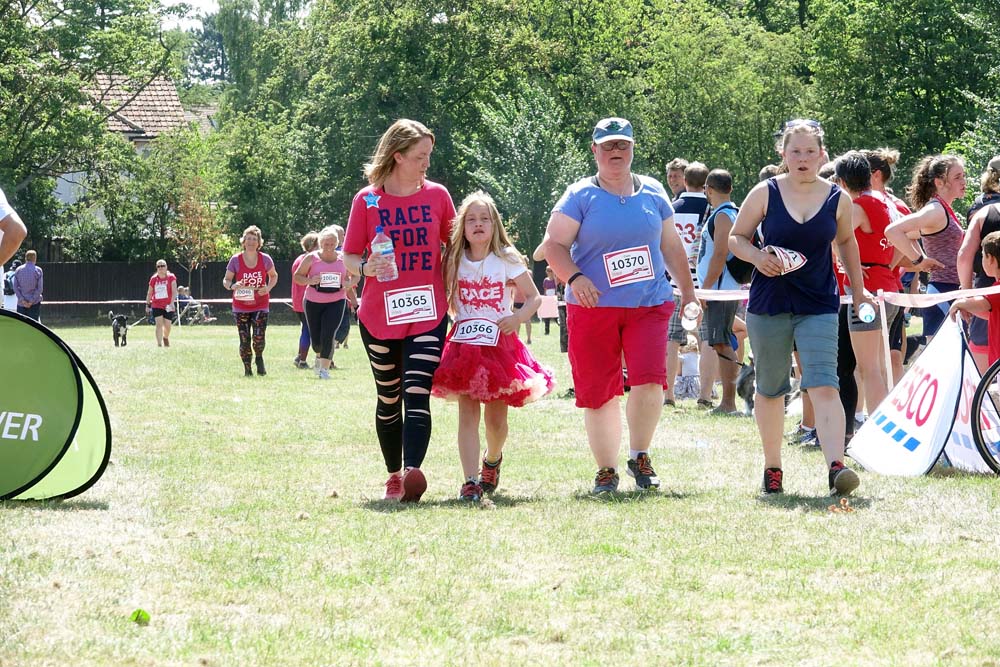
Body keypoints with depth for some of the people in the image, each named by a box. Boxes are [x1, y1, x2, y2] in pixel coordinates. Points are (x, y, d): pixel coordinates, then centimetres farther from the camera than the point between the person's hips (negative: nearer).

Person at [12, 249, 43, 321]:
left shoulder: (18, 270, 3)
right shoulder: (38, 270, -5)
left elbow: (15, 287, -1)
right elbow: (39, 288, -9)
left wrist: (22, 300, -6)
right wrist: (32, 301, -7)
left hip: (21, 303, 2)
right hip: (34, 303, -2)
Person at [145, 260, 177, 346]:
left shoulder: (171, 277, -5)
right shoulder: (153, 279, 2)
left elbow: (174, 291, -14)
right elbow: (149, 293, 13)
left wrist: (172, 303, -27)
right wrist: (147, 305, 12)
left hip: (168, 306, 0)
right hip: (156, 306, 0)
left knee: (167, 326, 11)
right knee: (159, 324, -14)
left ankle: (166, 338, 42)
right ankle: (159, 344, -15)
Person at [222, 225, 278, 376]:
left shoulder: (265, 259, -2)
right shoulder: (235, 260, -5)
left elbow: (273, 276, 15)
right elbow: (226, 280, 2)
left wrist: (269, 287, -6)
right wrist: (232, 286, -22)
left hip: (261, 306, 0)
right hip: (241, 306, 0)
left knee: (259, 338, -13)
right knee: (244, 340, -3)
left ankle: (259, 358, 18)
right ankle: (247, 368, 16)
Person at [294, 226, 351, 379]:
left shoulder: (343, 259, 3)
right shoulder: (311, 258, -2)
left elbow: (354, 276, 14)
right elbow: (297, 276, 1)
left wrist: (348, 283, -9)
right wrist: (310, 281, -19)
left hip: (336, 302, 0)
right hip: (313, 303, 1)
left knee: (328, 335, -15)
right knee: (316, 338, 7)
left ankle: (325, 369, -10)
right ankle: (320, 356, 41)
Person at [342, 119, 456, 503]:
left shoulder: (437, 196, 3)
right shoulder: (367, 201, -1)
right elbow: (349, 257, 2)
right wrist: (366, 268, -20)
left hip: (428, 315, 0)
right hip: (379, 316, 0)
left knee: (417, 396, -14)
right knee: (388, 398, 11)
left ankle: (412, 473, -24)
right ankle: (394, 476, 22)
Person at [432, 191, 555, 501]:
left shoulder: (506, 260, -1)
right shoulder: (455, 261, 5)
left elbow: (534, 297, 1)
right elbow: (445, 301, 13)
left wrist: (518, 317, -16)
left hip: (500, 344, -1)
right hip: (463, 344, 1)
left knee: (496, 417, 5)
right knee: (468, 414, -10)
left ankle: (492, 460, 36)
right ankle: (470, 481, -15)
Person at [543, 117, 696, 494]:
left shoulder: (653, 193, 12)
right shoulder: (580, 196, 3)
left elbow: (671, 247, 20)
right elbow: (555, 245, -3)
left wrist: (688, 292, 17)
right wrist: (574, 277, -20)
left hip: (649, 303, 1)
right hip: (593, 308, -1)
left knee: (650, 379, -17)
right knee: (597, 392, -1)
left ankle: (639, 456, 2)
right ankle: (606, 470, 12)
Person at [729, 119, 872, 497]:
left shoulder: (838, 200, 2)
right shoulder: (765, 194, -2)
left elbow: (846, 242, 19)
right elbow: (736, 238, 5)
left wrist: (858, 290, 19)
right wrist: (758, 257, -15)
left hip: (819, 306, 0)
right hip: (769, 304, 1)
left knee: (823, 384, -16)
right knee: (770, 389, 9)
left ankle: (836, 466, -27)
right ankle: (772, 469, 24)